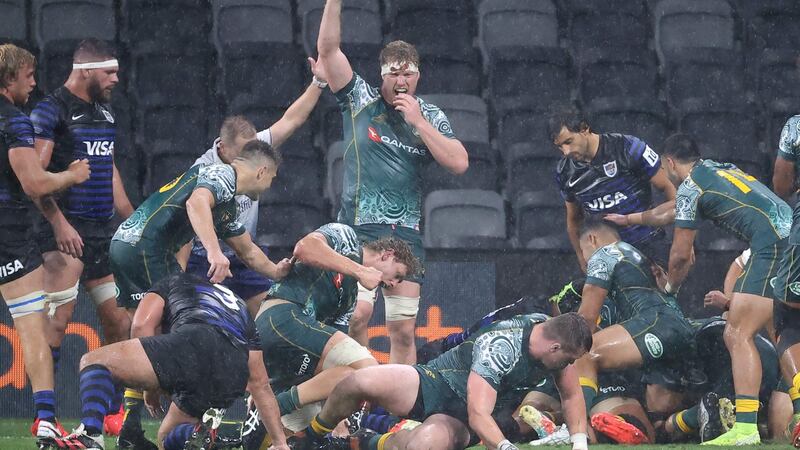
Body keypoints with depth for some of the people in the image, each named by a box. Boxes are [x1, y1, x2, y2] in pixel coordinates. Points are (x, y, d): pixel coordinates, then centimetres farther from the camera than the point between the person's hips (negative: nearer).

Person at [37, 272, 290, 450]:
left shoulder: (174, 284, 33)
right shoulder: (241, 308, 43)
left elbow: (143, 325, 14)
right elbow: (260, 384, 40)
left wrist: (151, 387, 23)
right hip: (233, 379, 5)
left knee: (94, 362, 6)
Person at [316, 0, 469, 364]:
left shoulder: (431, 117, 8)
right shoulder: (360, 101, 3)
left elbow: (459, 164, -4)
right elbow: (328, 49, -4)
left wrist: (418, 122, -7)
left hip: (406, 234, 3)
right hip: (357, 228, -3)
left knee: (403, 329, 1)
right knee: (358, 312, -20)